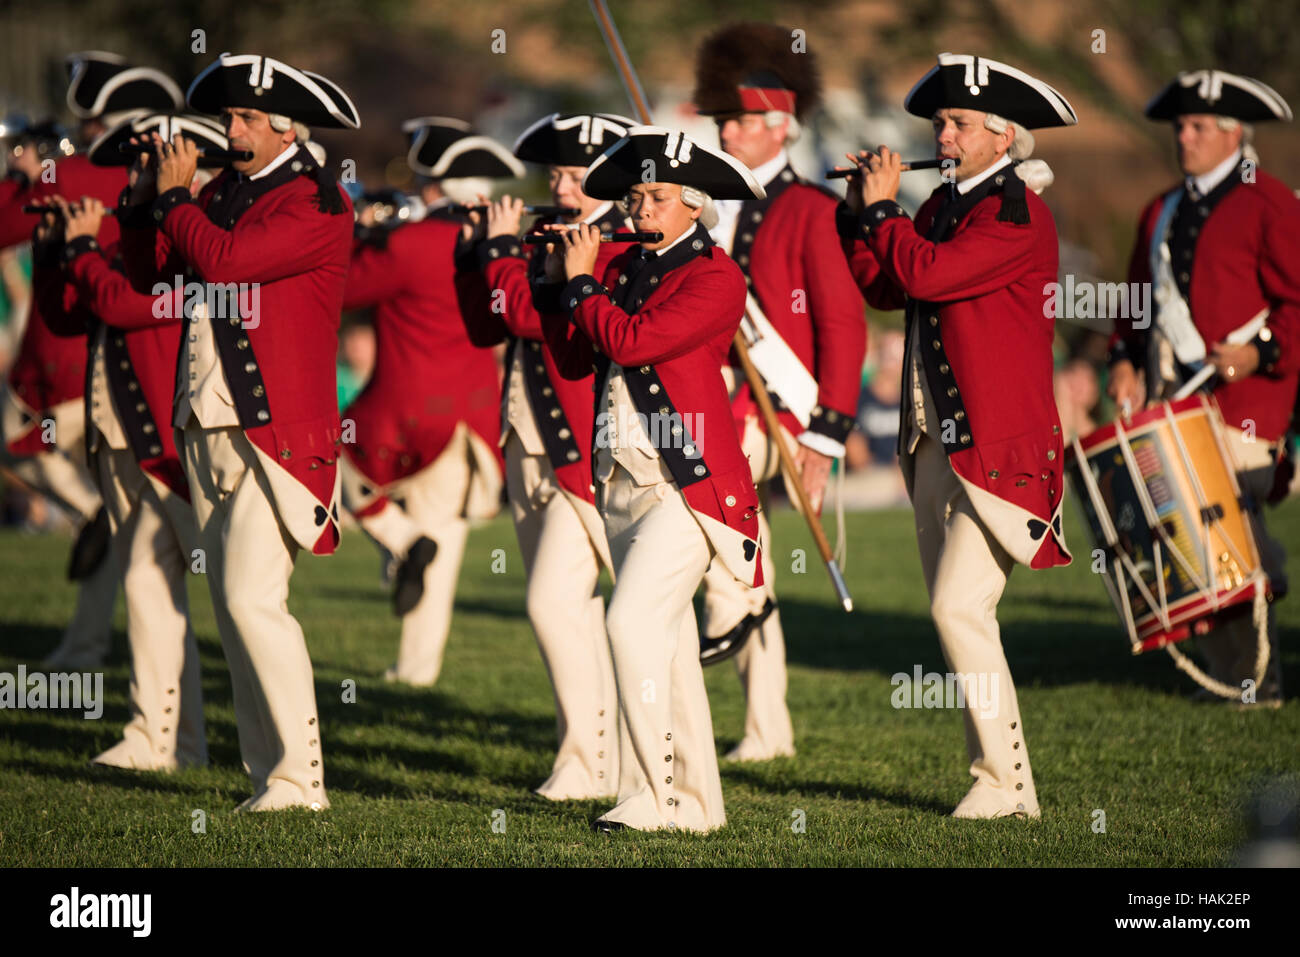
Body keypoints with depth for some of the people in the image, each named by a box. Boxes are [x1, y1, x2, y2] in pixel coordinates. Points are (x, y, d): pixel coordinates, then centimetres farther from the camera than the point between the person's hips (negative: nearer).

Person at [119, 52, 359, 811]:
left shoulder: (319, 204, -9)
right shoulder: (224, 192, 15)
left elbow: (224, 261, -21)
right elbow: (150, 274, 17)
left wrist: (176, 195, -7)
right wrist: (146, 200, 5)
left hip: (276, 432, -8)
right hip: (208, 426, 8)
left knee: (253, 598, -16)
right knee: (233, 605, 7)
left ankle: (298, 778, -10)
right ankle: (270, 776, 11)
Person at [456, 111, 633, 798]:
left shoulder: (621, 253, -13)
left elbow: (533, 316, -23)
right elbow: (483, 328, 15)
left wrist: (502, 249, -9)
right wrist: (480, 251, 4)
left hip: (586, 456, -9)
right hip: (529, 452, 9)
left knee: (554, 603, -13)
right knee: (572, 612, 12)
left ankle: (589, 766, -8)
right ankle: (593, 750, 20)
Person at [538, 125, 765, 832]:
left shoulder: (716, 277, -9)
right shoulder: (624, 270, 13)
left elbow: (633, 342, -20)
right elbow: (573, 360, 12)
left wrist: (581, 281, -8)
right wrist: (556, 282, 3)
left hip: (688, 481, -8)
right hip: (622, 479, 8)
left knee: (634, 622, -17)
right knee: (666, 641, 10)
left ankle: (651, 796, -14)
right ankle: (695, 802, 15)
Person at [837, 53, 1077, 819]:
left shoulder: (1019, 212, -12)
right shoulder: (946, 205, 15)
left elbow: (927, 274, -23)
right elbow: (883, 290, 14)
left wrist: (883, 207, -9)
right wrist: (861, 210, 5)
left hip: (996, 443, -9)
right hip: (935, 437, 9)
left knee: (960, 605, -15)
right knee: (956, 612, 9)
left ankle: (1006, 783, -10)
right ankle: (997, 773, 14)